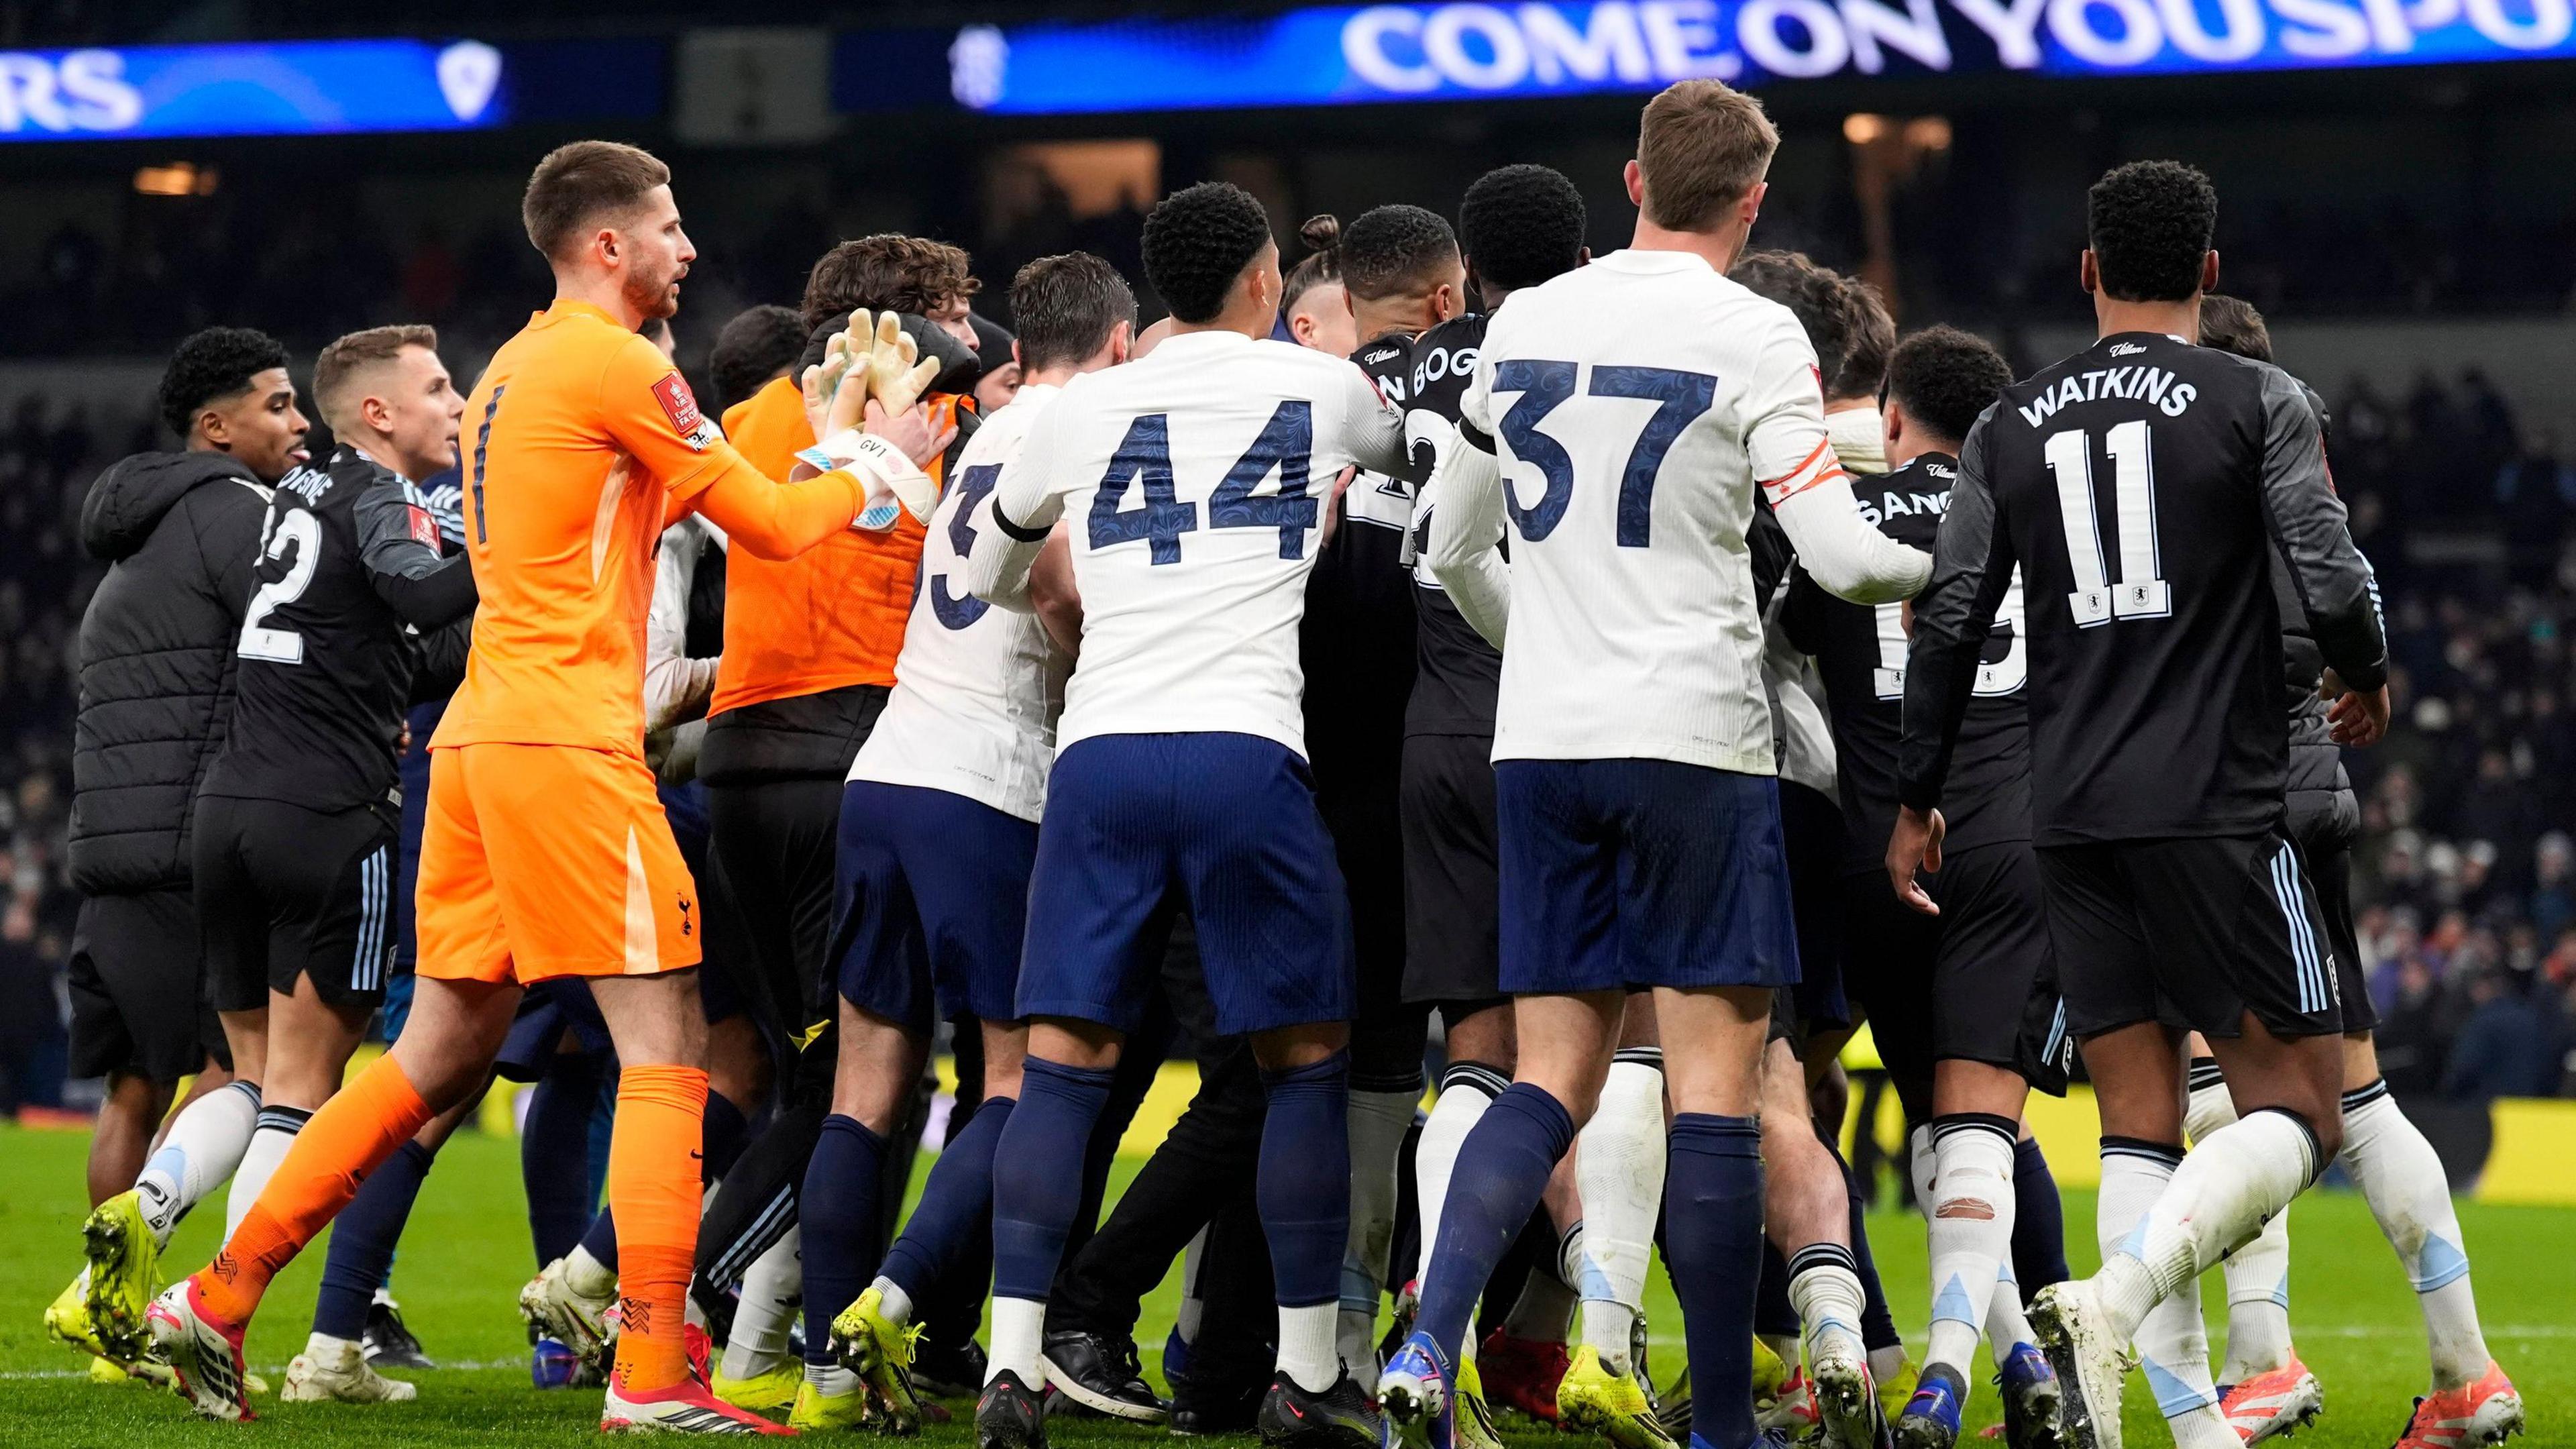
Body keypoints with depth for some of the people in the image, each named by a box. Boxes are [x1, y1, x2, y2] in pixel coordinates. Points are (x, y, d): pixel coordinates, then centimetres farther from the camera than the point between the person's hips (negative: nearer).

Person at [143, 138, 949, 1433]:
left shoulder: (515, 370, 20)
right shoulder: (615, 366, -7)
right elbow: (769, 526, -3)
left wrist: (824, 447, 24)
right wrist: (871, 461, 16)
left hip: (480, 736, 9)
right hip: (565, 741, -9)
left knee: (441, 1056, 13)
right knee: (665, 1049, -6)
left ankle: (214, 1299, 12)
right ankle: (653, 1376, -13)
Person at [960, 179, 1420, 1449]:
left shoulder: (1081, 414, 14)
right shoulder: (1320, 389, 10)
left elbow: (986, 574, 30)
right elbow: (1405, 458, 34)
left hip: (1096, 755, 2)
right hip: (1244, 749, -2)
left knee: (1062, 1065, 4)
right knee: (1306, 1059, 9)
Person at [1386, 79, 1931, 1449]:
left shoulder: (1523, 323, 9)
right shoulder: (1754, 336, -7)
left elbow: (1453, 548, 18)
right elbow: (1837, 556, -10)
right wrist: (1946, 565, 10)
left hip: (1538, 741, 5)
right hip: (1694, 743, -5)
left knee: (1551, 1079, 7)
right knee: (1714, 1085, 0)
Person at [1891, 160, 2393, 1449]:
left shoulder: (2009, 429, 10)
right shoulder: (2258, 403, -1)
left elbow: (1949, 625, 8)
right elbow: (2332, 581, -8)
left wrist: (1916, 801, 18)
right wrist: (2367, 684, 14)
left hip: (2069, 815, 5)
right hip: (2214, 806, -4)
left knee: (2139, 1125, 7)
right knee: (2296, 1111, -1)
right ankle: (2113, 1301, -26)